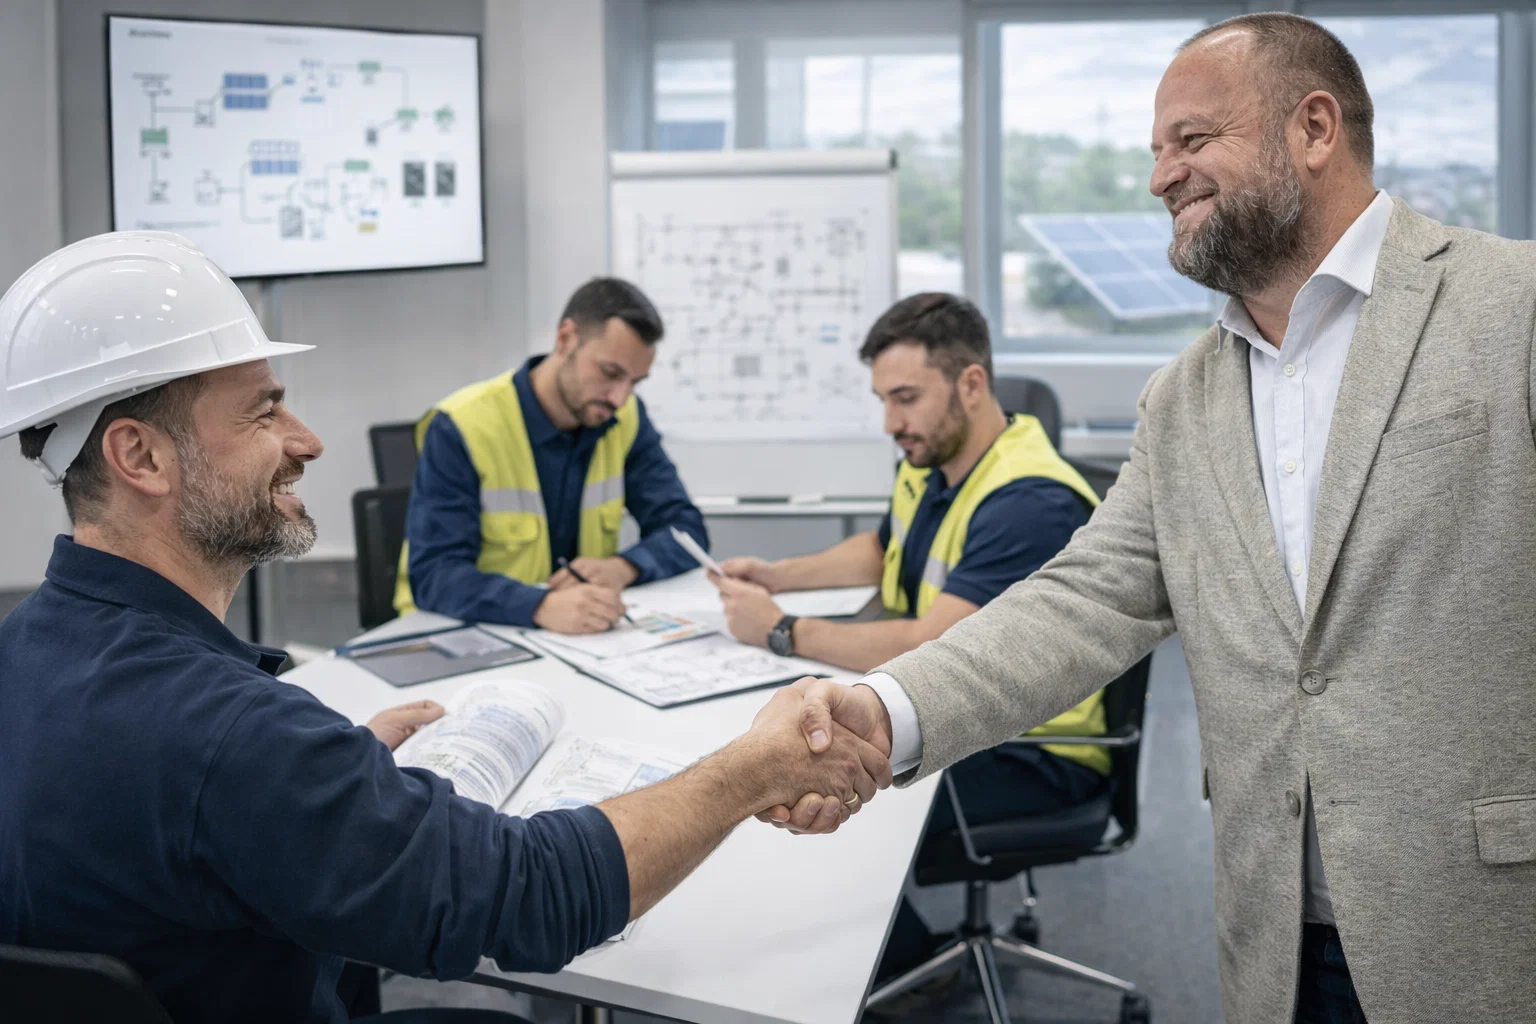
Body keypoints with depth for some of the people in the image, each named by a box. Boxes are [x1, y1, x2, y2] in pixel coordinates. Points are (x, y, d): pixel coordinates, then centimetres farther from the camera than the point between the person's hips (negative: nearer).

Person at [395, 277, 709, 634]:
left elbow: (685, 529, 0)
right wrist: (543, 607, -39)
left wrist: (623, 568, -21)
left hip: (578, 635, 3)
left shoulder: (625, 418, 0)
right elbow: (434, 576, -23)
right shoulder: (461, 427, -15)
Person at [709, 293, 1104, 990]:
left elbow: (929, 648, -32)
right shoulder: (927, 464, 3)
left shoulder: (1032, 504, -25)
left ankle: (907, 970, 2)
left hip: (1030, 752, -9)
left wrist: (783, 633, -22)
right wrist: (775, 576, 10)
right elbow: (879, 551, 26)